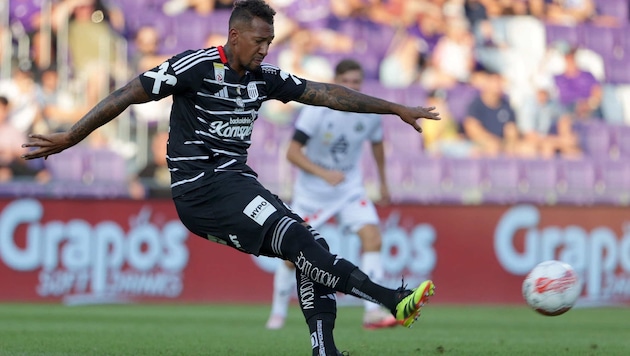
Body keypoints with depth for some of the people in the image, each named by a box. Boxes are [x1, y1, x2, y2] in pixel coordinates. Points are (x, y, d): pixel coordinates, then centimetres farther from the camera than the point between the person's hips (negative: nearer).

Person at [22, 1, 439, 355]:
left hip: (236, 182, 8)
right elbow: (127, 96, -8)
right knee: (294, 236, -22)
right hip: (200, 186, -8)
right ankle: (392, 300, -26)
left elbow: (328, 94, 14)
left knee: (311, 245, -7)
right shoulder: (197, 66, -10)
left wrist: (397, 109, 15)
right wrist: (70, 138, -9)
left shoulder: (263, 77, 10)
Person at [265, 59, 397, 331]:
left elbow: (377, 144, 13)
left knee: (372, 237, -20)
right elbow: (292, 152, -21)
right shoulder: (316, 110, -21)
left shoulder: (370, 113, -9)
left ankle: (372, 312, -21)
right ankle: (278, 313, 24)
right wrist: (324, 173, -33)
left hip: (350, 190, 2)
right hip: (311, 192, -2)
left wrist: (383, 182, 22)